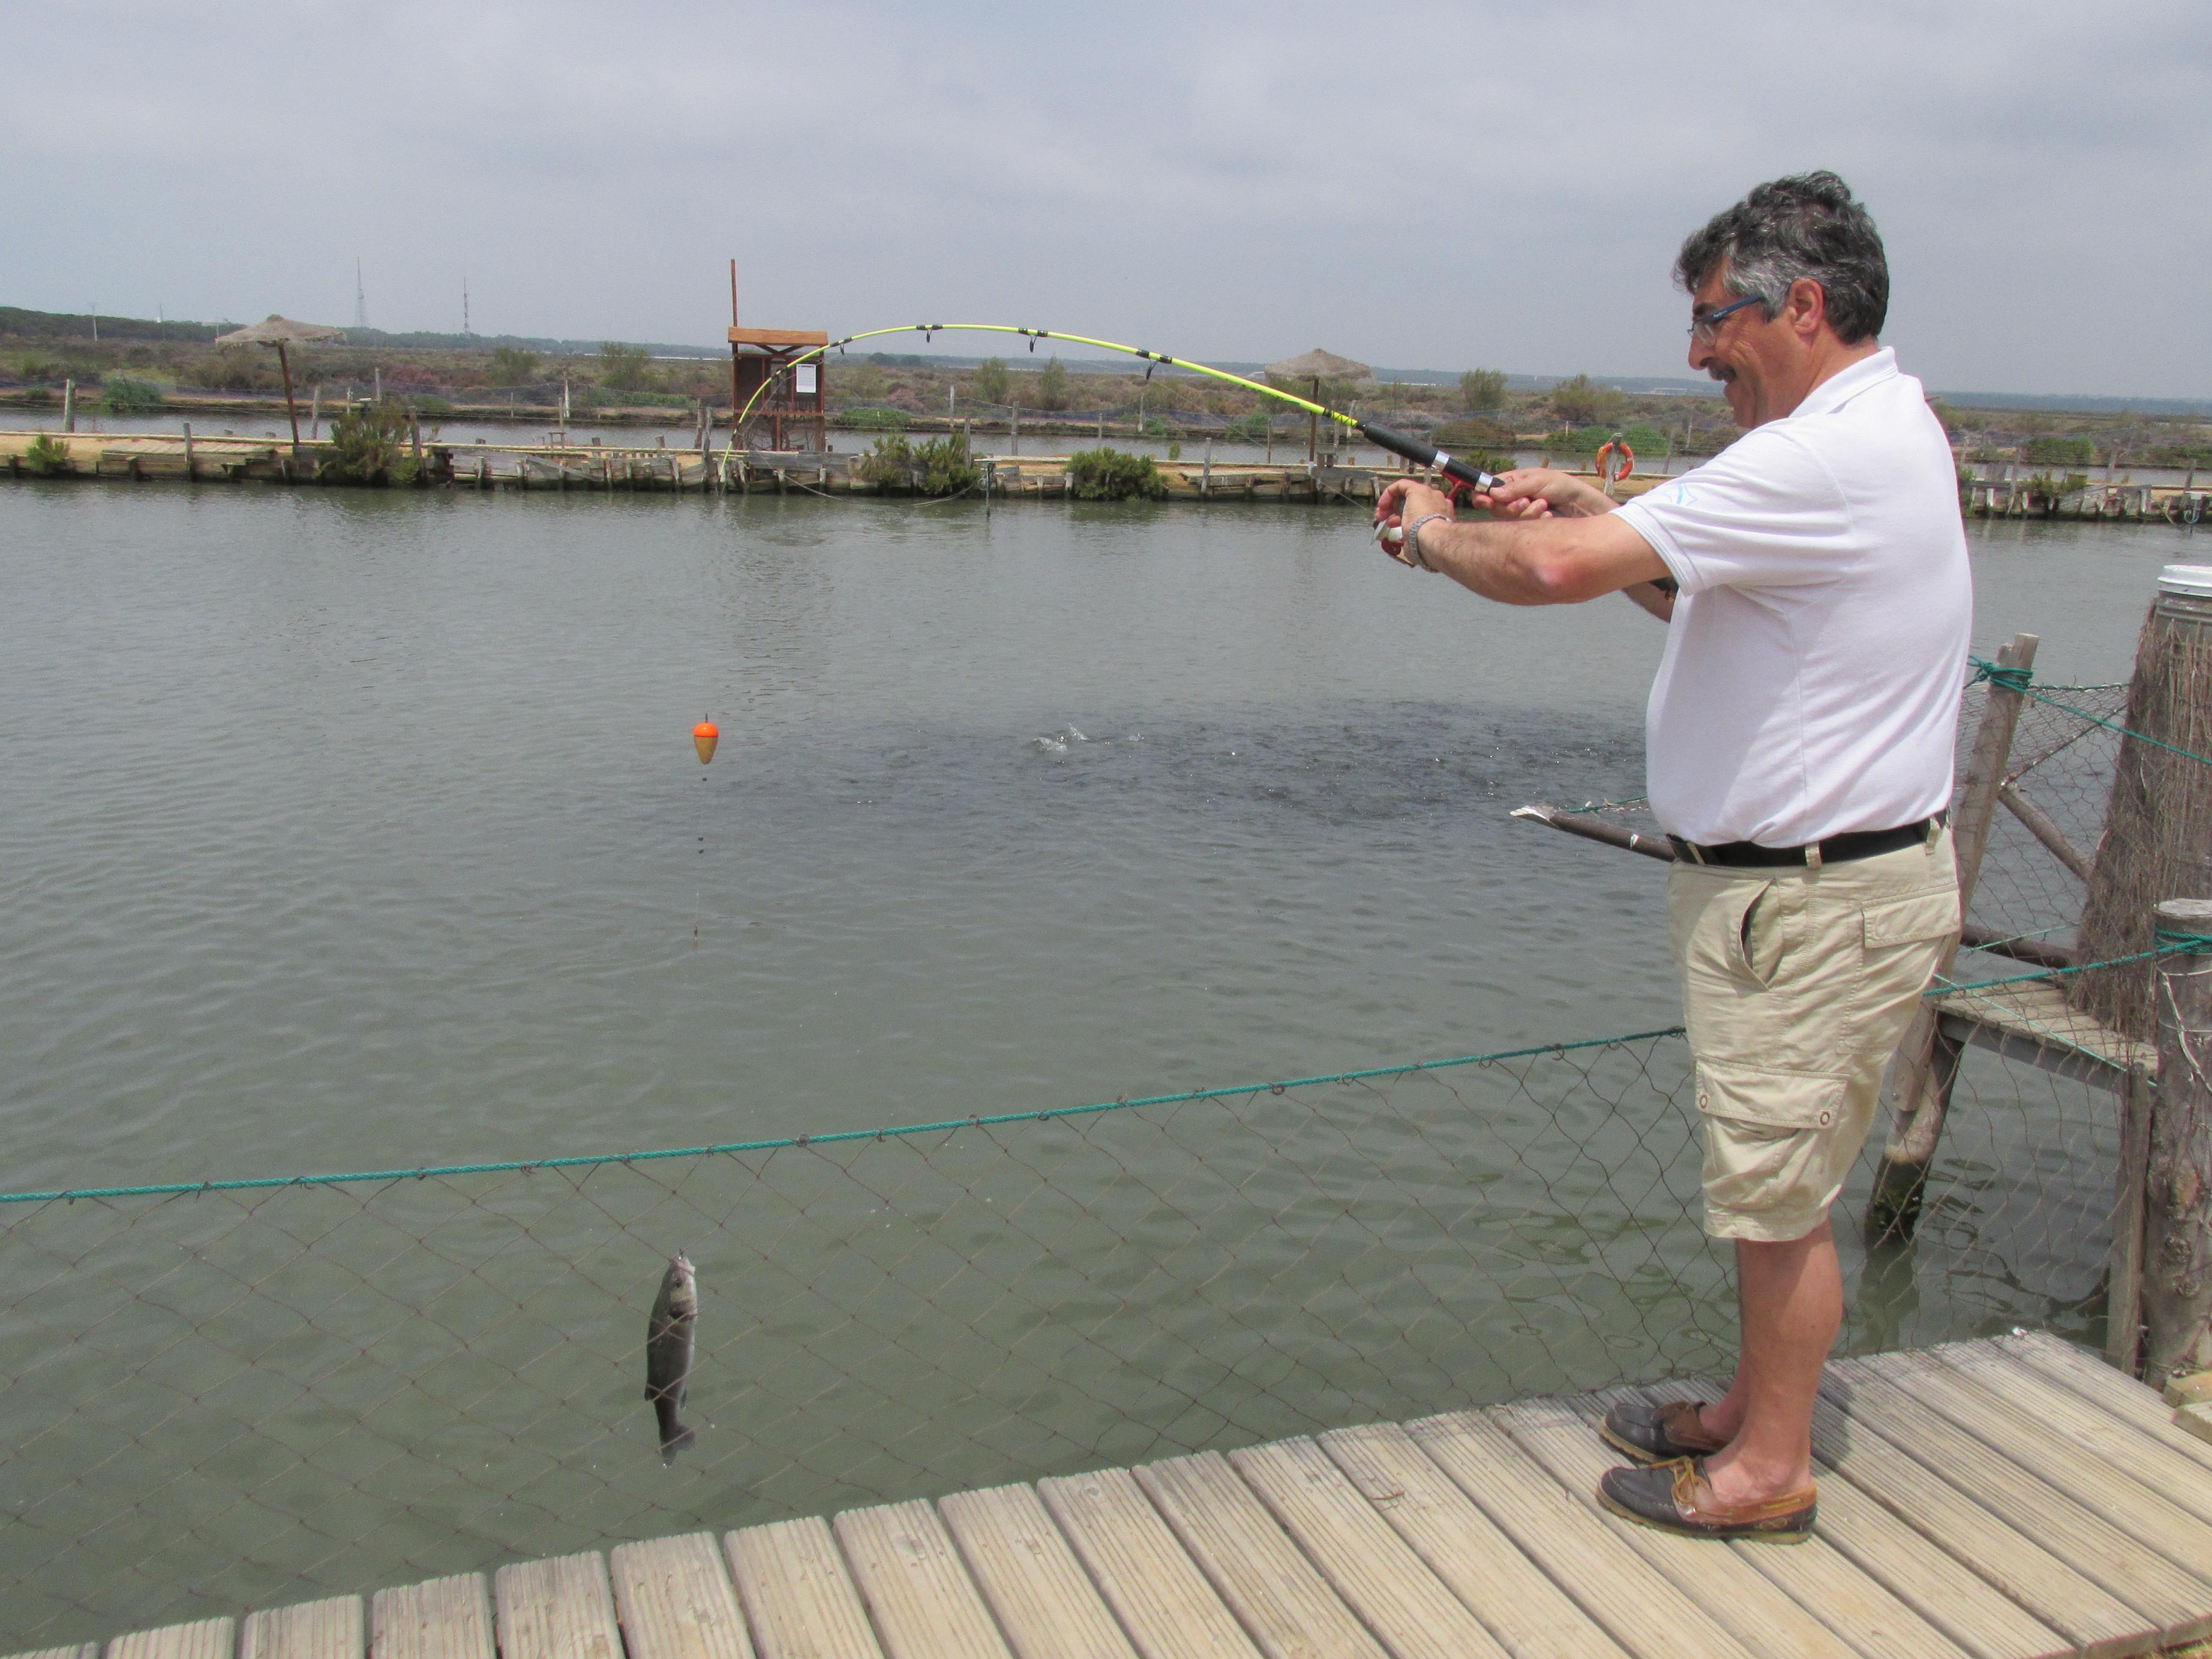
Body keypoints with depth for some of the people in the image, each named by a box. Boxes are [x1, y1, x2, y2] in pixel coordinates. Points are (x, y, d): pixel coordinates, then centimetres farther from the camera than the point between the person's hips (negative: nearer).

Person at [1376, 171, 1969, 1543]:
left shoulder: (1825, 462, -23)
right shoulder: (1889, 430, 12)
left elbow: (1560, 572, -29)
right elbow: (1720, 603, 20)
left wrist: (1441, 535, -9)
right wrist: (1600, 515, 7)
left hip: (1817, 899, -10)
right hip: (1790, 877, 11)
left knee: (1779, 1187, 3)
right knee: (1772, 1176, 20)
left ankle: (1771, 1470, 20)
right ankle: (1755, 1407, 36)